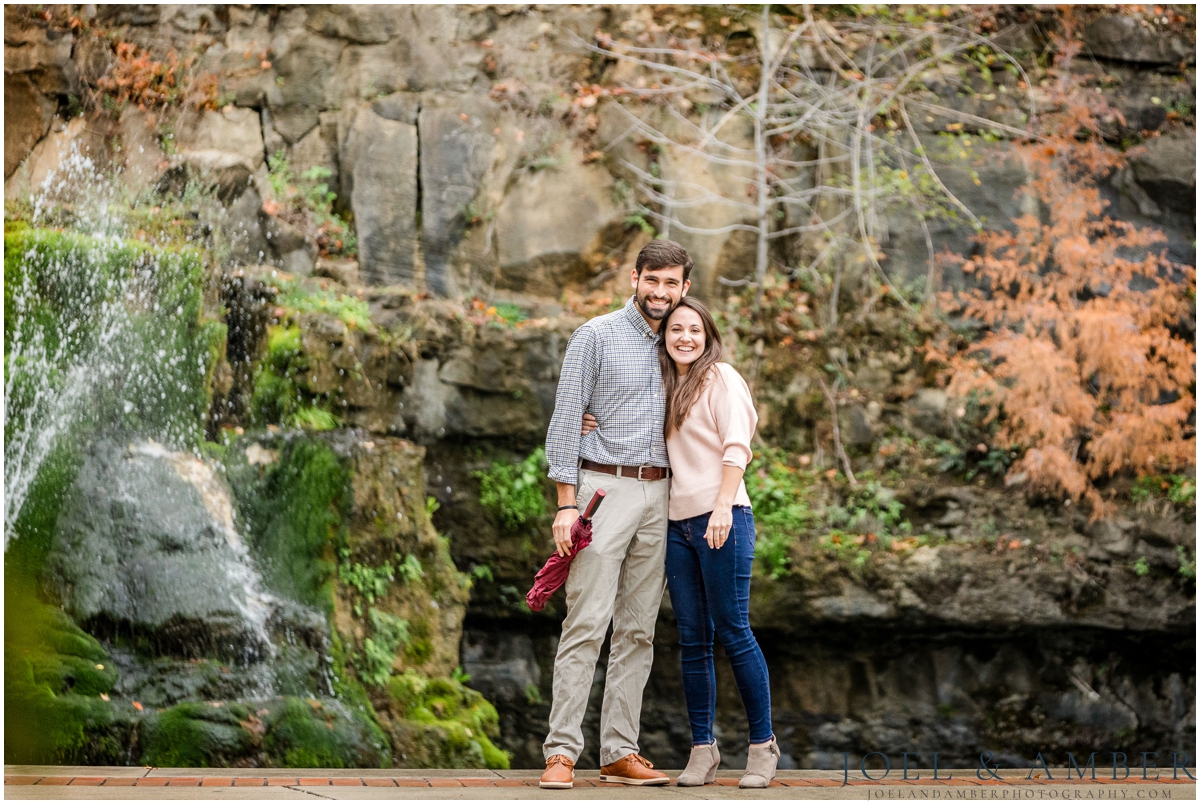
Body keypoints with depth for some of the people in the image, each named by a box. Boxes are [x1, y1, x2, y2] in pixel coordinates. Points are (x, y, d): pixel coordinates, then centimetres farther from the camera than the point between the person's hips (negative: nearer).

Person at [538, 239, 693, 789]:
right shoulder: (598, 336, -2)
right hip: (604, 489, -6)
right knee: (587, 625, -11)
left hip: (658, 495, 6)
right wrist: (566, 505, -12)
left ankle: (620, 753, 8)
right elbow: (566, 418, -6)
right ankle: (561, 752, -10)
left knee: (638, 631, 5)